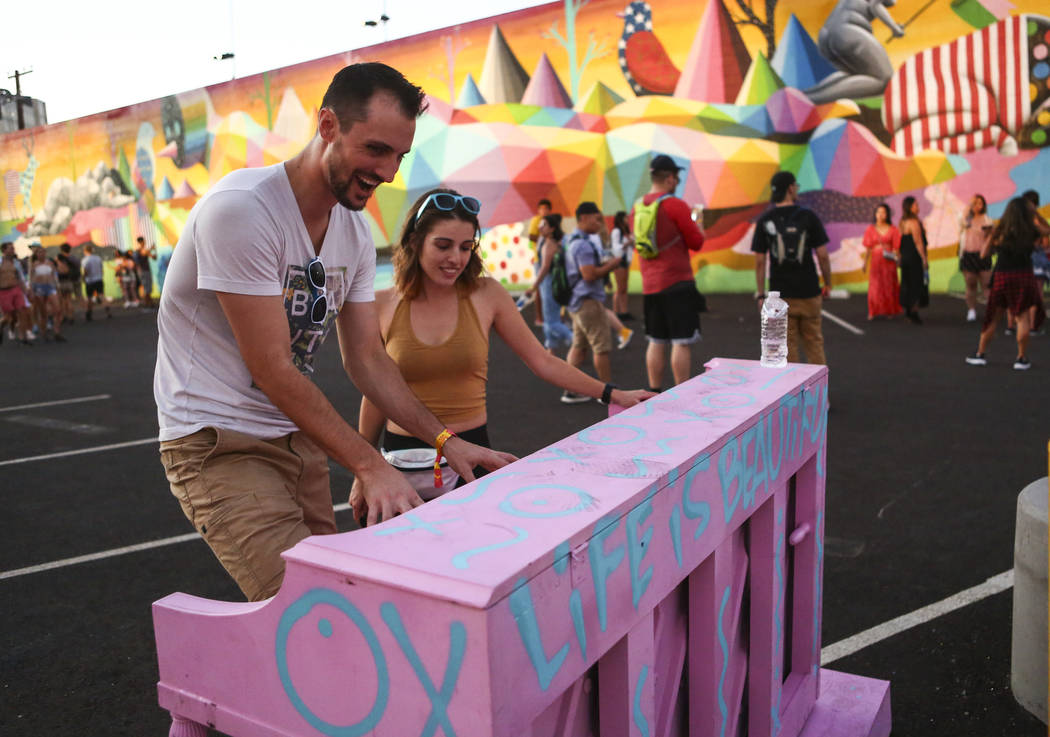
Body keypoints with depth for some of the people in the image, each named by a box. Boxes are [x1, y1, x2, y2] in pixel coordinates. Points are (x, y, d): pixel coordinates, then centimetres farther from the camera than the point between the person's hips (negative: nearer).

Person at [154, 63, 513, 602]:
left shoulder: (356, 232, 3)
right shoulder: (240, 208, -20)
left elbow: (366, 359, 6)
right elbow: (273, 370, -22)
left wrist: (446, 440, -4)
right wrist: (370, 467, -23)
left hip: (299, 437, 7)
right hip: (220, 443, -7)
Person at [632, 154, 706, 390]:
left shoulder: (637, 207, 8)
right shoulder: (675, 205, -11)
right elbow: (696, 242, -8)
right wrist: (697, 226, 13)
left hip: (649, 284, 7)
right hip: (677, 283, -6)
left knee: (656, 342, 12)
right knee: (682, 342, -2)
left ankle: (655, 395, 16)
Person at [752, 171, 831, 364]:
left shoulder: (764, 221, -1)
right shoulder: (808, 216, -4)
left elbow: (759, 261, -3)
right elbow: (822, 255, -5)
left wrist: (761, 294, 2)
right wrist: (827, 284, 7)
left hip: (780, 293, 0)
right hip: (809, 291, 0)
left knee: (787, 347, 7)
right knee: (814, 343, 12)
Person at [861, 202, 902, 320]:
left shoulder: (893, 229, 2)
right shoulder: (870, 229, 3)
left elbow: (896, 247, 0)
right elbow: (868, 248, 2)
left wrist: (896, 257, -15)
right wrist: (865, 262, -2)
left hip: (889, 261, 0)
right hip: (875, 260, 0)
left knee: (889, 286, 4)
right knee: (874, 287, -2)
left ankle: (890, 311, 13)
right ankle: (873, 312, 3)